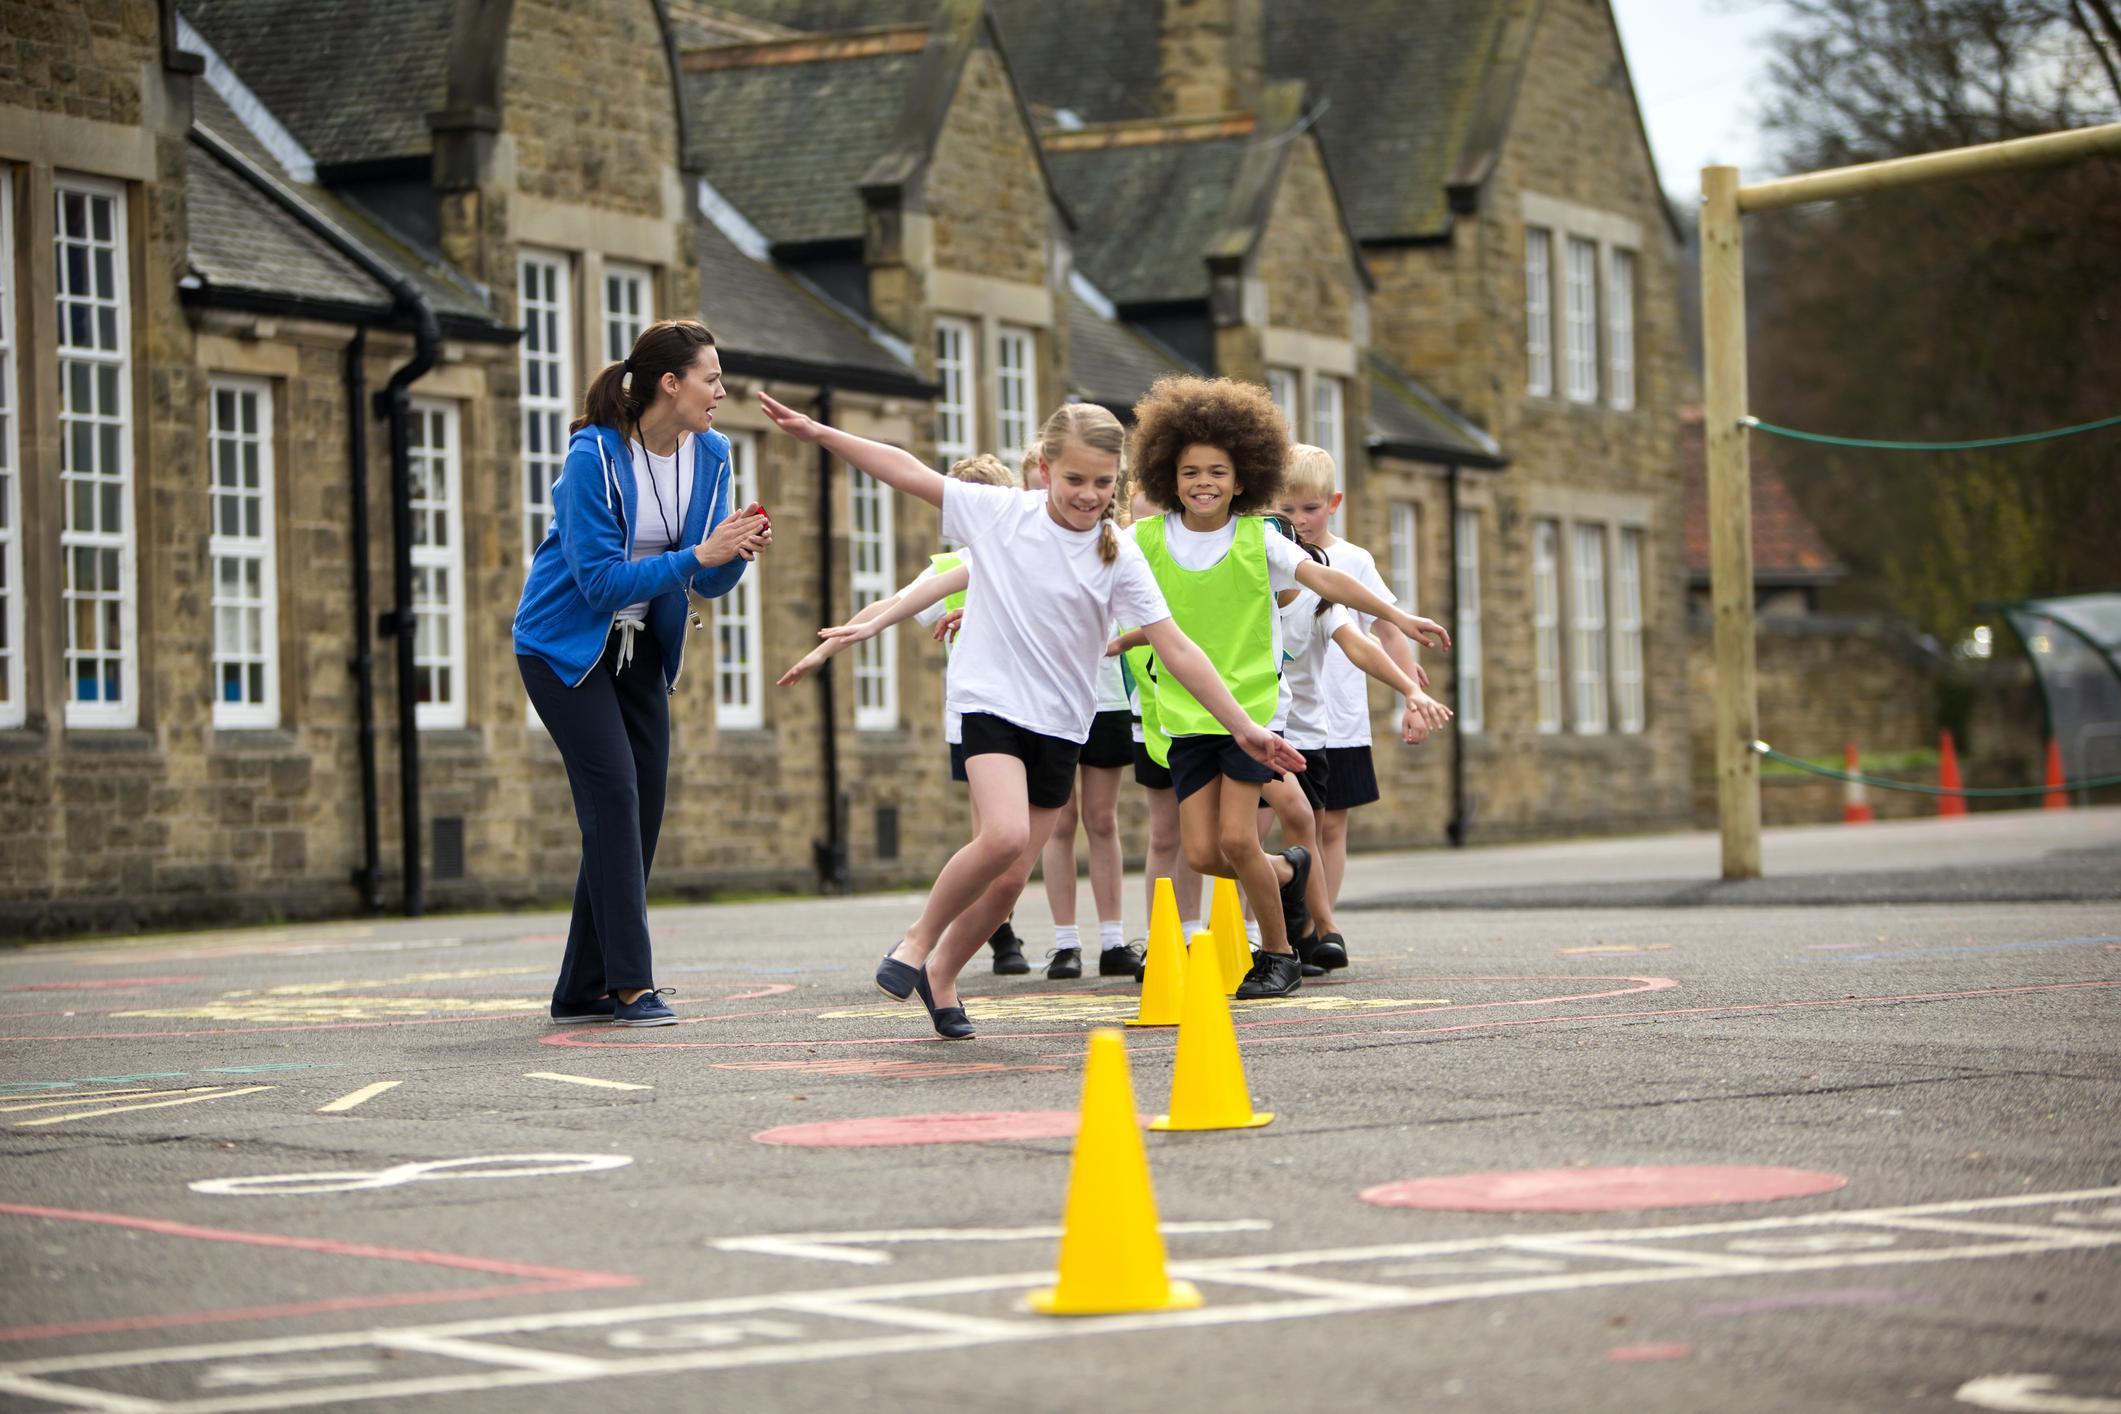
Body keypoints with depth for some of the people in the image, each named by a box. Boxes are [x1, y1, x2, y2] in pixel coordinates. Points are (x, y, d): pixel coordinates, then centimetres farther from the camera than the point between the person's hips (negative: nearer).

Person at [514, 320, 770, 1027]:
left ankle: (584, 989, 9)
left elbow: (709, 583, 0)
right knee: (613, 797, -15)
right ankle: (631, 985, -15)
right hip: (566, 643, -7)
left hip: (640, 645, 7)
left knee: (642, 807, 3)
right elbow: (600, 578, -26)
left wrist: (737, 552, -22)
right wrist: (698, 555, -32)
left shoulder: (709, 455, -3)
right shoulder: (593, 458, -22)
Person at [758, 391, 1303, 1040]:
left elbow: (1177, 650, -5)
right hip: (992, 701, -3)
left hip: (1061, 724, 3)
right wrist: (817, 432, -3)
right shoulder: (999, 512, -5)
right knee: (1005, 836, -26)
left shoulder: (1119, 558, -4)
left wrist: (1243, 727, -9)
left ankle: (941, 975, 27)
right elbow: (909, 472, -1)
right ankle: (917, 940, -3)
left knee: (1011, 878, 2)